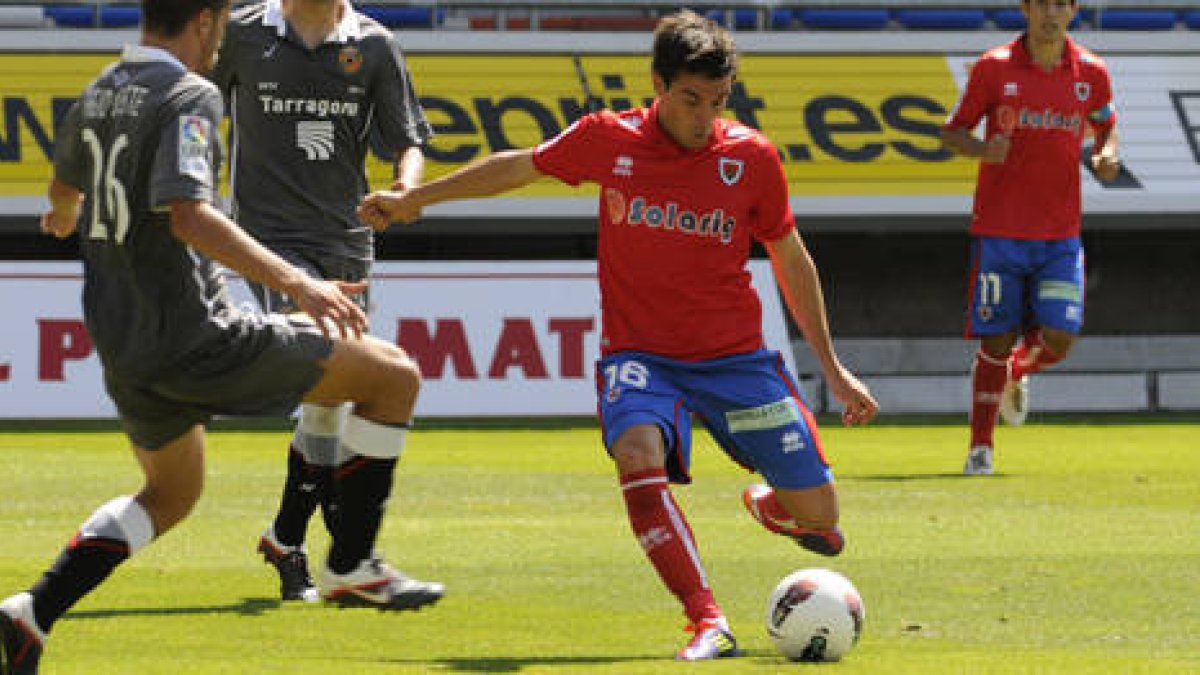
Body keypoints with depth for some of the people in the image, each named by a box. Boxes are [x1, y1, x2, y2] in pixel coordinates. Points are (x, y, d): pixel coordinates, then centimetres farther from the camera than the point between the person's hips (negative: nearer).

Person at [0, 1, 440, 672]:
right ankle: (351, 565, 6)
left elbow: (66, 184, 32)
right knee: (396, 376, 2)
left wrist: (64, 215, 57)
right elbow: (188, 216, -30)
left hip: (123, 347, 9)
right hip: (196, 335, -9)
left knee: (171, 495, 29)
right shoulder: (190, 96, -15)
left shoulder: (99, 93, 11)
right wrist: (295, 282, -34)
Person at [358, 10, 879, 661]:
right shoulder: (608, 141, -6)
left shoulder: (750, 156, -5)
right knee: (639, 457, -34)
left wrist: (832, 367, 11)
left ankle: (771, 508, 36)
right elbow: (517, 167, 12)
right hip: (639, 355, -1)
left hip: (736, 356, 1)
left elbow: (789, 257, 8)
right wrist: (414, 197, 21)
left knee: (818, 510, -3)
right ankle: (707, 625, -32)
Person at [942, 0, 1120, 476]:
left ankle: (1015, 374, 26)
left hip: (1061, 235, 2)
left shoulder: (1090, 73, 4)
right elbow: (952, 133, 5)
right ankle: (980, 449, 11)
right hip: (999, 232, -2)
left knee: (1059, 339, -9)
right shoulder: (993, 67, -2)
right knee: (996, 342, -3)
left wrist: (1106, 156, -3)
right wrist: (982, 148, -18)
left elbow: (1105, 126, 20)